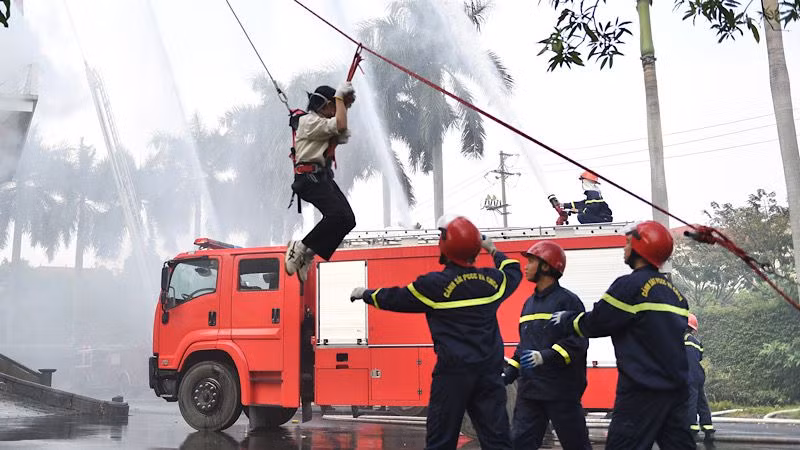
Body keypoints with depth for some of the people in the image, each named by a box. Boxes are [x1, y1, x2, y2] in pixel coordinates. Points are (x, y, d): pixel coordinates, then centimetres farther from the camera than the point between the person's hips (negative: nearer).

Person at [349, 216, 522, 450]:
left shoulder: (434, 284, -9)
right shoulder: (492, 279, 4)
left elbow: (393, 298, 3)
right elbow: (513, 272, 27)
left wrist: (365, 294, 21)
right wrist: (493, 250, 43)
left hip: (453, 371, -4)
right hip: (490, 370, 4)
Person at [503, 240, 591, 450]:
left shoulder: (567, 300, -7)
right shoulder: (529, 303, 17)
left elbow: (578, 342, -16)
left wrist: (545, 356, -26)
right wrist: (510, 373, 13)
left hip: (561, 392, -7)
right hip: (529, 391, 7)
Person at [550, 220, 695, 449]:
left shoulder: (631, 284, -12)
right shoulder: (673, 291, 13)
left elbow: (595, 324, -8)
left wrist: (567, 320, 10)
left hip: (643, 388, -8)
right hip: (676, 387, 8)